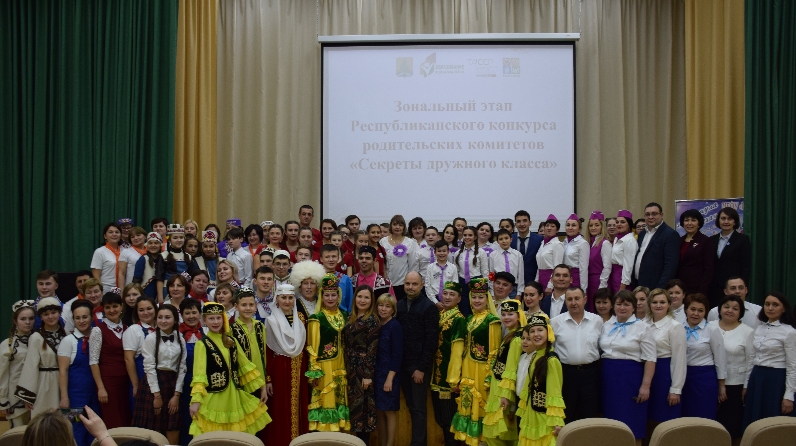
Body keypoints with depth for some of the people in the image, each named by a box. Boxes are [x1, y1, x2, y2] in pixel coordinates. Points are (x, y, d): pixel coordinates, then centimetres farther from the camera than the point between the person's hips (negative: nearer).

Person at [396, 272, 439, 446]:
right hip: (402, 364, 5)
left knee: (418, 408, 0)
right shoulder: (399, 305, 7)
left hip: (419, 365, -5)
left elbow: (431, 341, -11)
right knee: (411, 406, 11)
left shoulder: (429, 307, -8)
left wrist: (422, 367, -14)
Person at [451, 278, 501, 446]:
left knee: (482, 406, 1)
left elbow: (494, 351, -12)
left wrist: (490, 375, -16)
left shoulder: (492, 320, -10)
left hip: (483, 369, -7)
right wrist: (462, 371, 11)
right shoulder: (469, 319, 12)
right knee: (468, 404, 12)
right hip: (468, 369, 7)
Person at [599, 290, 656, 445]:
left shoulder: (642, 327, -5)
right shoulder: (606, 326, 10)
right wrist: (599, 375, 9)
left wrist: (645, 385, -14)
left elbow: (650, 359, -8)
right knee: (612, 425, 9)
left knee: (631, 425, -1)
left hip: (631, 377, -5)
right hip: (609, 376, 5)